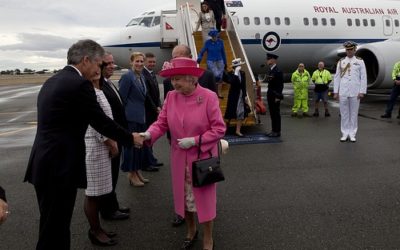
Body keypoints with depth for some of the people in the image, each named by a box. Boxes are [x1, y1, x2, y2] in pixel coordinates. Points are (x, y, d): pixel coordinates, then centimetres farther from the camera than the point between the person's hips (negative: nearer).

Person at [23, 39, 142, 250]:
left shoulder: (52, 81, 13)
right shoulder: (79, 84, -15)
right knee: (55, 228, 2)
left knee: (53, 225, 19)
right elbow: (101, 122, -11)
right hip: (59, 167, -9)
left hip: (44, 164, 9)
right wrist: (130, 138, 4)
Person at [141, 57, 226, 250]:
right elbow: (162, 122, -2)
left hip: (202, 157, -4)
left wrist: (194, 141, -20)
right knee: (184, 196, 17)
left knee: (204, 197, 8)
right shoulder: (171, 97, -3)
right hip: (180, 158, 4)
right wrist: (149, 134, -22)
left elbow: (219, 129, -14)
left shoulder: (208, 97, -16)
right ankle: (191, 231, 42)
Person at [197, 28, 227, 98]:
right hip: (211, 62, -3)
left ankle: (219, 93, 14)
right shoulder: (207, 42, -6)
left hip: (220, 61, 3)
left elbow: (223, 52, 10)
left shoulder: (220, 41, 1)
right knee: (217, 75, -21)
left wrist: (225, 62, 13)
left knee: (220, 77, 3)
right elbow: (202, 51, -5)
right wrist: (199, 58, -24)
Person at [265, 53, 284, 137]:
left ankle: (277, 132, 5)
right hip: (270, 95, 9)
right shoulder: (271, 71, 13)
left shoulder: (278, 71, -14)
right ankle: (274, 130, 21)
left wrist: (278, 97, -18)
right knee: (272, 114, 13)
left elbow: (280, 85, -16)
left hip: (275, 96, -9)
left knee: (276, 114, -2)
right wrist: (269, 95, 15)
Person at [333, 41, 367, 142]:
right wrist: (335, 92, 2)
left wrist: (362, 92, -6)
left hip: (355, 92, -1)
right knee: (344, 113, 4)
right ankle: (345, 134, 12)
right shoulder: (341, 62, 8)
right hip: (343, 92, 1)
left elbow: (363, 78, 1)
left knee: (354, 113, 4)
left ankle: (352, 134, 12)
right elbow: (336, 77, 7)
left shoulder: (360, 61, 4)